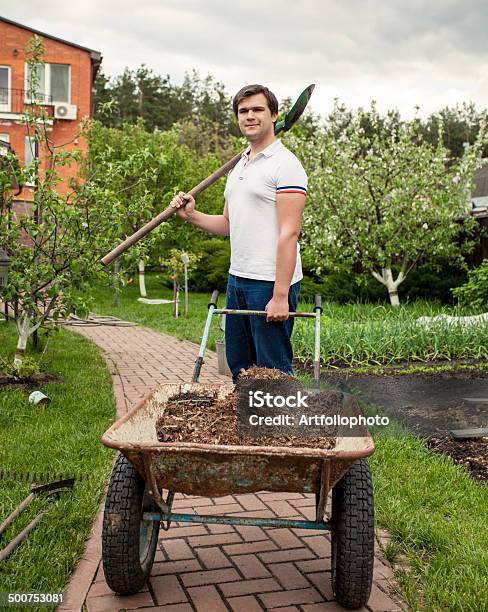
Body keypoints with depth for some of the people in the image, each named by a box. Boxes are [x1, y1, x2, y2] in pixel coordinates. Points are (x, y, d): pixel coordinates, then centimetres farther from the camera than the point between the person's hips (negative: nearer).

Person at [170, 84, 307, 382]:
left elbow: (289, 233, -17)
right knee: (238, 367, 16)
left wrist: (280, 295, -22)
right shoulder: (239, 165, 18)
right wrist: (192, 215, 6)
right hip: (237, 279, 9)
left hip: (270, 283, -8)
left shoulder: (285, 164, -9)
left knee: (273, 371, -1)